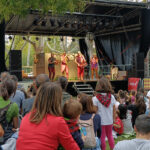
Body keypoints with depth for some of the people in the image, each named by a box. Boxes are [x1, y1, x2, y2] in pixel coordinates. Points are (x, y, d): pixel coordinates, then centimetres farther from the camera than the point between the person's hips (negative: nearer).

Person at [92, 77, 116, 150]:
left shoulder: (95, 98, -15)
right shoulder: (112, 97, -6)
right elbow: (114, 110, 2)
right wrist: (113, 118, 14)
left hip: (101, 121, -3)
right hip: (110, 121, 4)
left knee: (102, 137, 8)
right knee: (110, 135, 21)